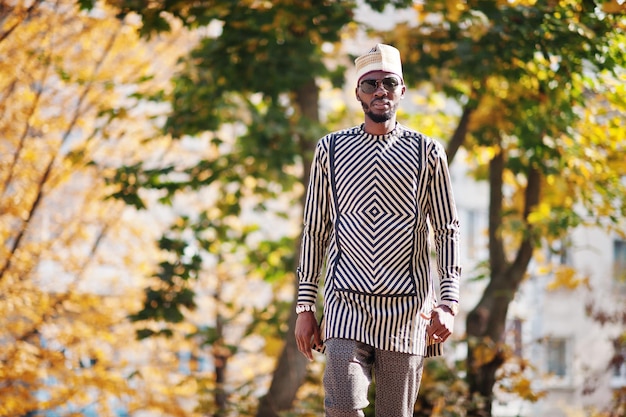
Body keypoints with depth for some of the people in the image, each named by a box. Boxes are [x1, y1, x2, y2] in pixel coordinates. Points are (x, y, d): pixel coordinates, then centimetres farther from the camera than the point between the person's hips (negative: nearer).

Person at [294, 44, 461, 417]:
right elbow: (314, 232, 12)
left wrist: (448, 303, -6)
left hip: (407, 310, 0)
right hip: (346, 305, 0)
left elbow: (447, 232, 6)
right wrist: (305, 306, 8)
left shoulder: (427, 152, 6)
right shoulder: (331, 149, 8)